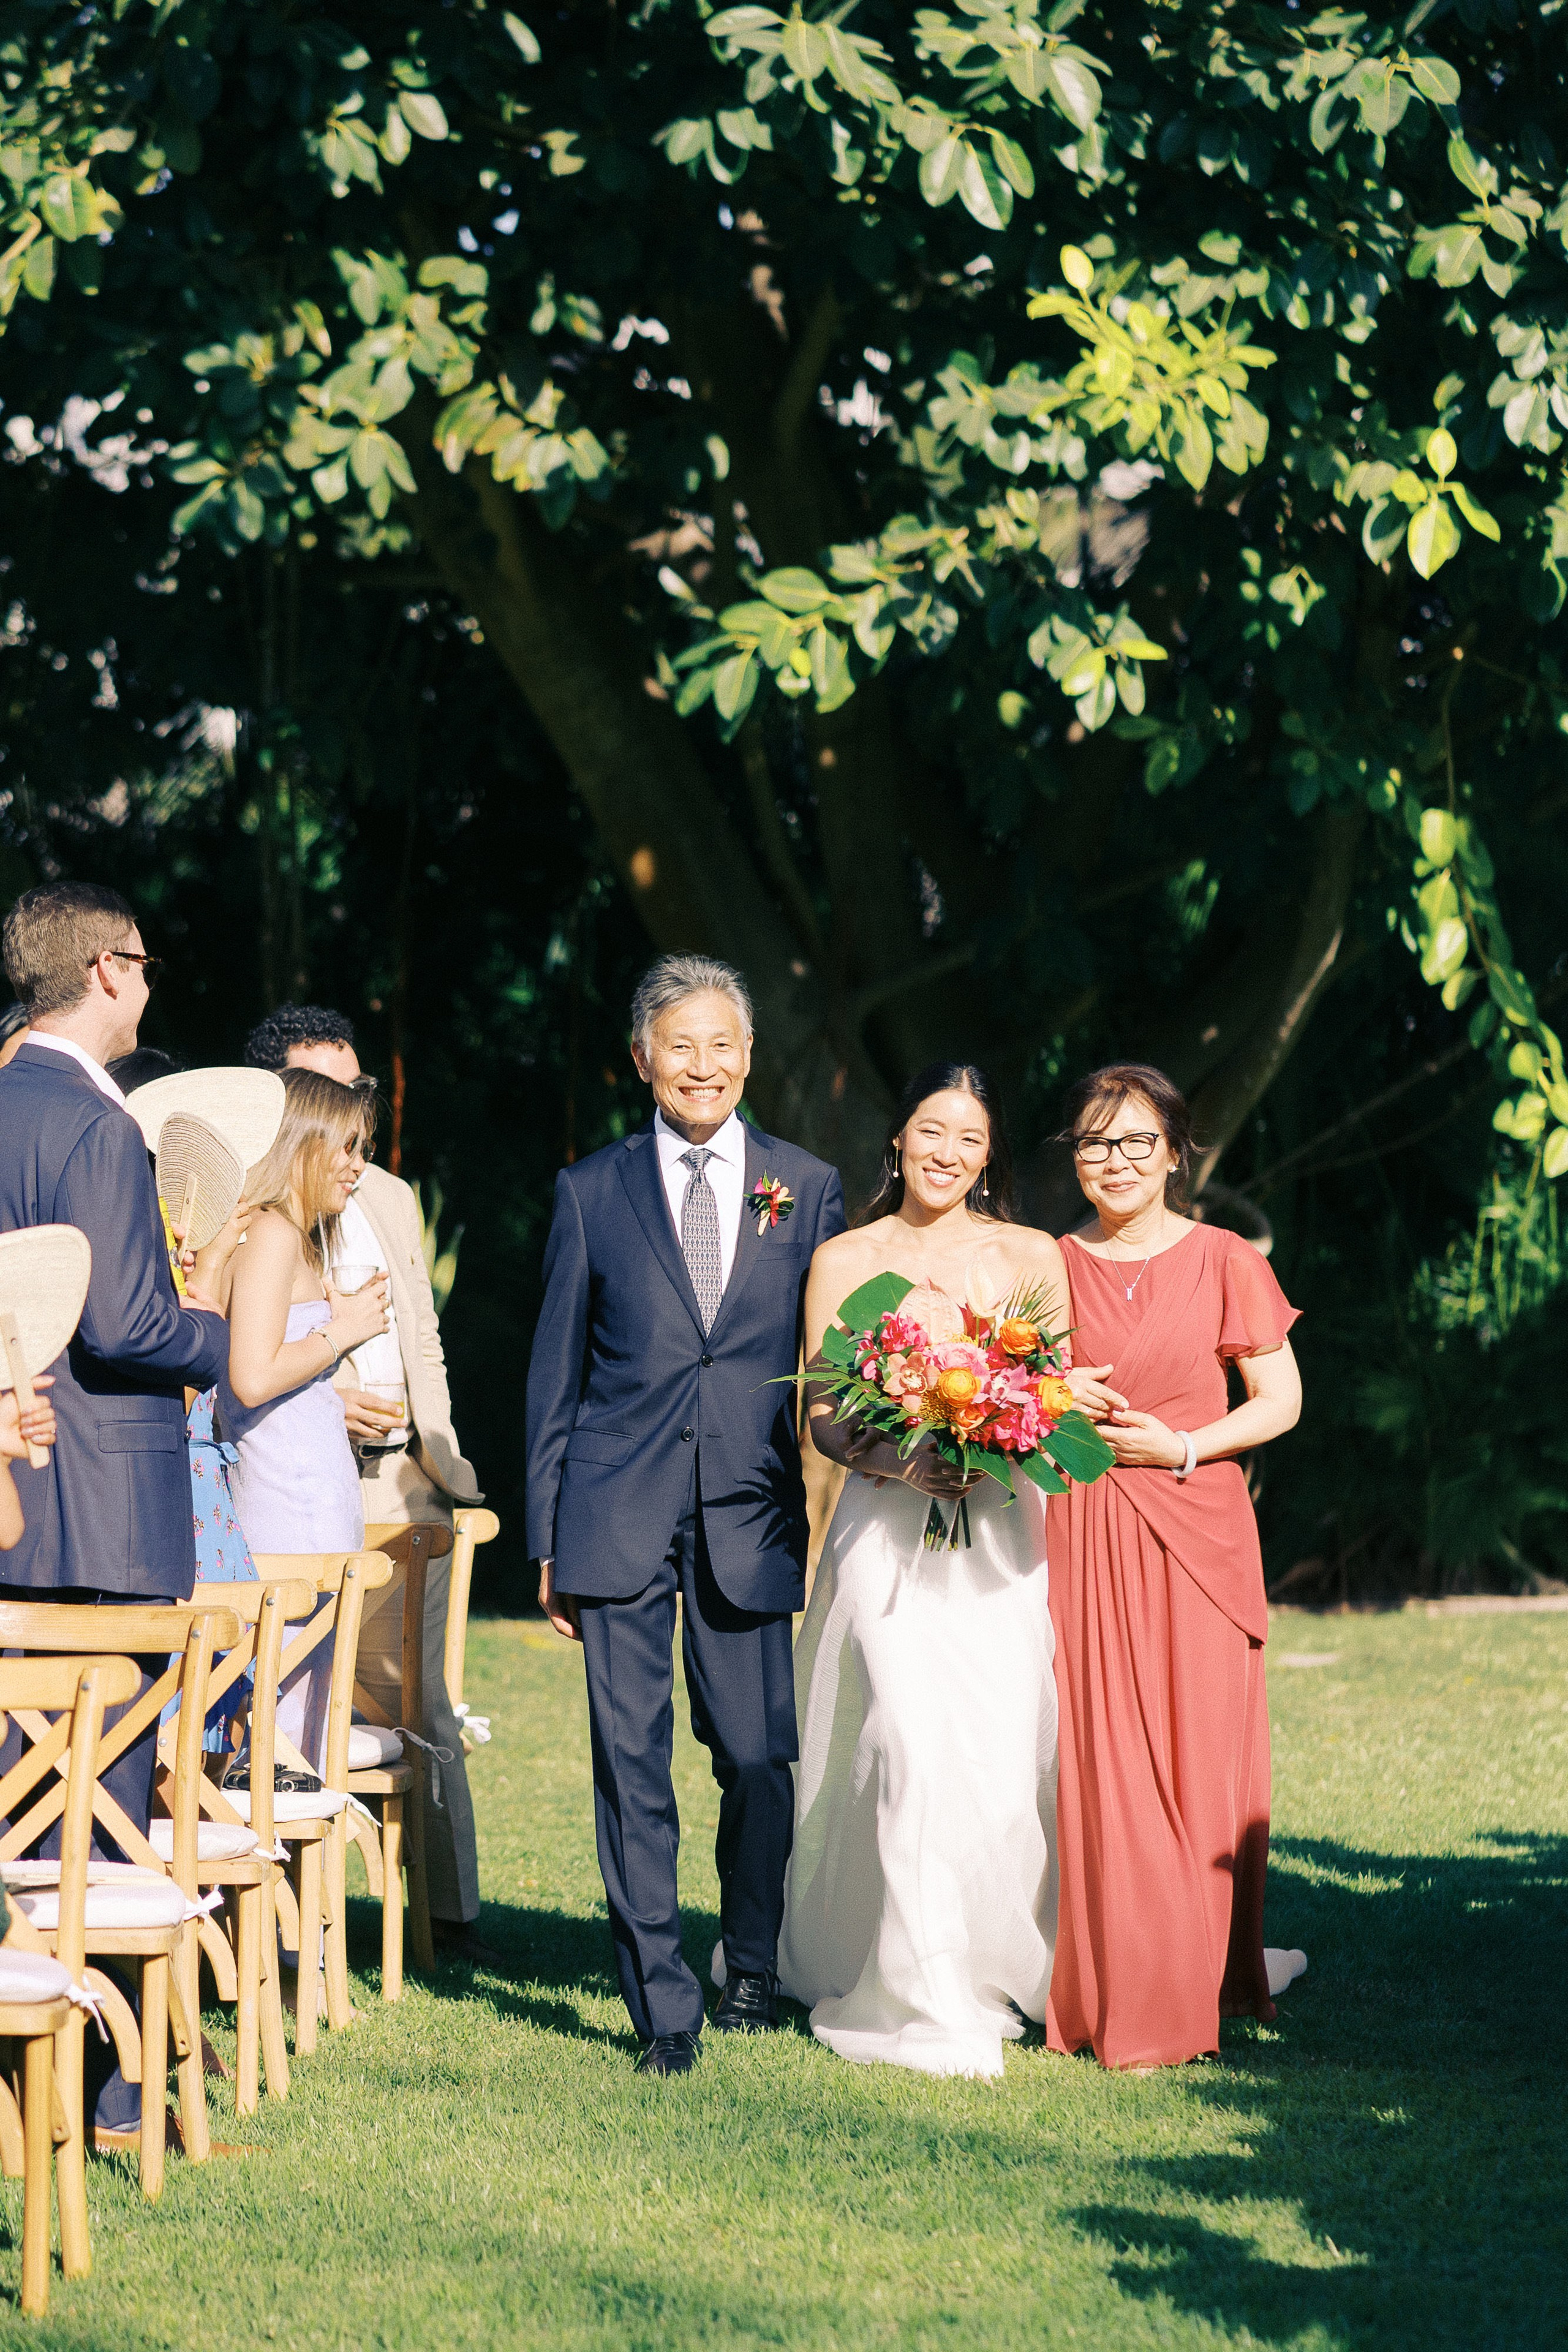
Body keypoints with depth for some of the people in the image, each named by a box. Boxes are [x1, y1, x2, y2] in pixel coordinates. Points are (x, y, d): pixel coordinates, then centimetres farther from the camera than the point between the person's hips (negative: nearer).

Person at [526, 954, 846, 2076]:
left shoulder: (808, 1189, 8)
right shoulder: (593, 1191, 7)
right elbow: (556, 1373, 9)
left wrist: (828, 1519, 2)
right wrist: (549, 1539, 5)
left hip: (750, 1516, 0)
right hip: (620, 1515, 0)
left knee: (759, 1759, 1)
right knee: (633, 1762, -2)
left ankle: (754, 1969, 24)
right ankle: (663, 2003, 5)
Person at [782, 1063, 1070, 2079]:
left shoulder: (1032, 1257, 9)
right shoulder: (845, 1261, 8)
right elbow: (822, 1414, 6)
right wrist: (896, 1460, -14)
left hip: (1001, 1529, 1)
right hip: (887, 1529, -1)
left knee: (1009, 1756, -4)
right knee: (913, 1748, -15)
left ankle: (1005, 1974, 18)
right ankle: (930, 2006, -12)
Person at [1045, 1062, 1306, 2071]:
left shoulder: (1223, 1262, 1)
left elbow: (1282, 1399, 2)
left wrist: (1185, 1446, -10)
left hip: (1195, 1528, -1)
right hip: (1080, 1531, 1)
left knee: (1200, 1752, -1)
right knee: (1097, 1758, -2)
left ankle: (1208, 1976, 11)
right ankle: (1113, 1991, 5)